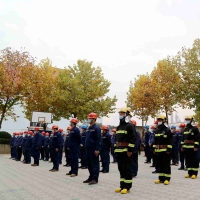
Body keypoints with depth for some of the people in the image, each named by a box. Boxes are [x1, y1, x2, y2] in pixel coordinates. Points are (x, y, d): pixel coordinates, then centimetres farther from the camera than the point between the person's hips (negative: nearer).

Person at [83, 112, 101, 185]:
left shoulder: (96, 128, -12)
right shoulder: (89, 128, 15)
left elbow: (98, 140, -16)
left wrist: (97, 150, -20)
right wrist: (86, 147, 18)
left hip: (94, 150, -9)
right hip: (88, 149, 9)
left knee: (95, 164, -2)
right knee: (89, 164, 14)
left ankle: (95, 179, 3)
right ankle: (91, 177, 23)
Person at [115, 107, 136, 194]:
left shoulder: (130, 126, -8)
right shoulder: (118, 127, 18)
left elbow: (133, 139, -15)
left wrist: (130, 150, -19)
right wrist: (116, 149, 18)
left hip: (126, 151, -8)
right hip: (119, 151, 9)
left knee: (127, 169, -1)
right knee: (121, 168, 12)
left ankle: (127, 187, 6)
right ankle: (122, 186, 21)